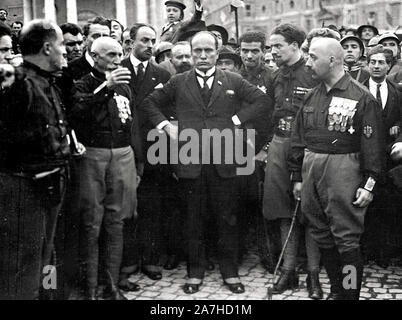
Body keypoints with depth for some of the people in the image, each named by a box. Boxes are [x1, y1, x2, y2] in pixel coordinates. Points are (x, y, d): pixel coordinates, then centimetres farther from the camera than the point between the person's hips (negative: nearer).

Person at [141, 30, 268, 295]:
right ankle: (195, 272, 21)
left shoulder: (233, 81, 7)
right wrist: (166, 125, 2)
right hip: (190, 161, 0)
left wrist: (236, 120, -1)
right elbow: (150, 103, 14)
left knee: (228, 220, 7)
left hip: (224, 161, 0)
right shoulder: (179, 82, 8)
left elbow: (261, 100, 6)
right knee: (194, 220, 8)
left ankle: (230, 272, 20)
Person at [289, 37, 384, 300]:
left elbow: (372, 145, -8)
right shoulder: (312, 96, 12)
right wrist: (297, 176, 13)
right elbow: (298, 139, 15)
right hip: (311, 169, 6)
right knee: (322, 236, 12)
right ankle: (336, 291, 26)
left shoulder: (362, 98, -6)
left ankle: (351, 293, 8)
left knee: (346, 238, -3)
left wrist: (370, 183, -11)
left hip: (343, 172, -6)